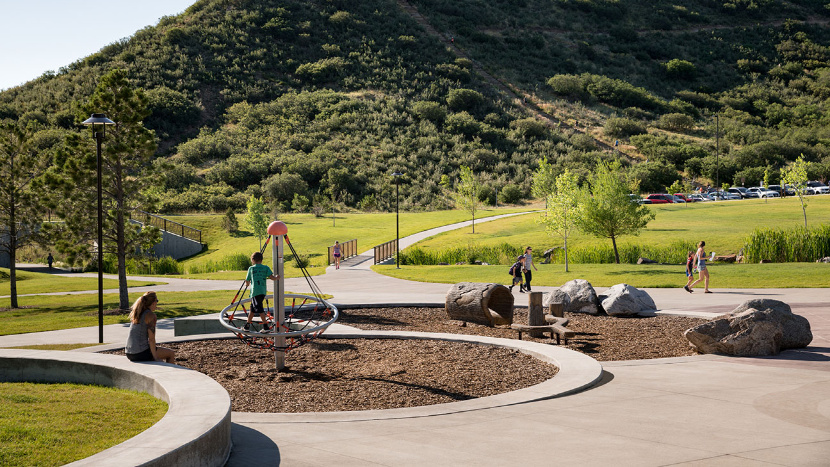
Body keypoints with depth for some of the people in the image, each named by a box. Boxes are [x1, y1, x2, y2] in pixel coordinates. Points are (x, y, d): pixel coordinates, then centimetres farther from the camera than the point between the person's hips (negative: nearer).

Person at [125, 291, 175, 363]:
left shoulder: (136, 314, 12)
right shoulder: (151, 315, -12)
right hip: (141, 353, -8)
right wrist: (155, 358, -10)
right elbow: (151, 339, -16)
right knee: (171, 353, 13)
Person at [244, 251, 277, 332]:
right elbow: (271, 277, -4)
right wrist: (276, 277, 17)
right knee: (252, 308, 17)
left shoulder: (251, 268, 6)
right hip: (263, 291, 5)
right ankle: (247, 325, 23)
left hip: (255, 291, -5)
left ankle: (266, 326, -15)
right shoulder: (266, 268, 10)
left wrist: (248, 283, 36)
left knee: (259, 309, -7)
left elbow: (247, 282, 13)